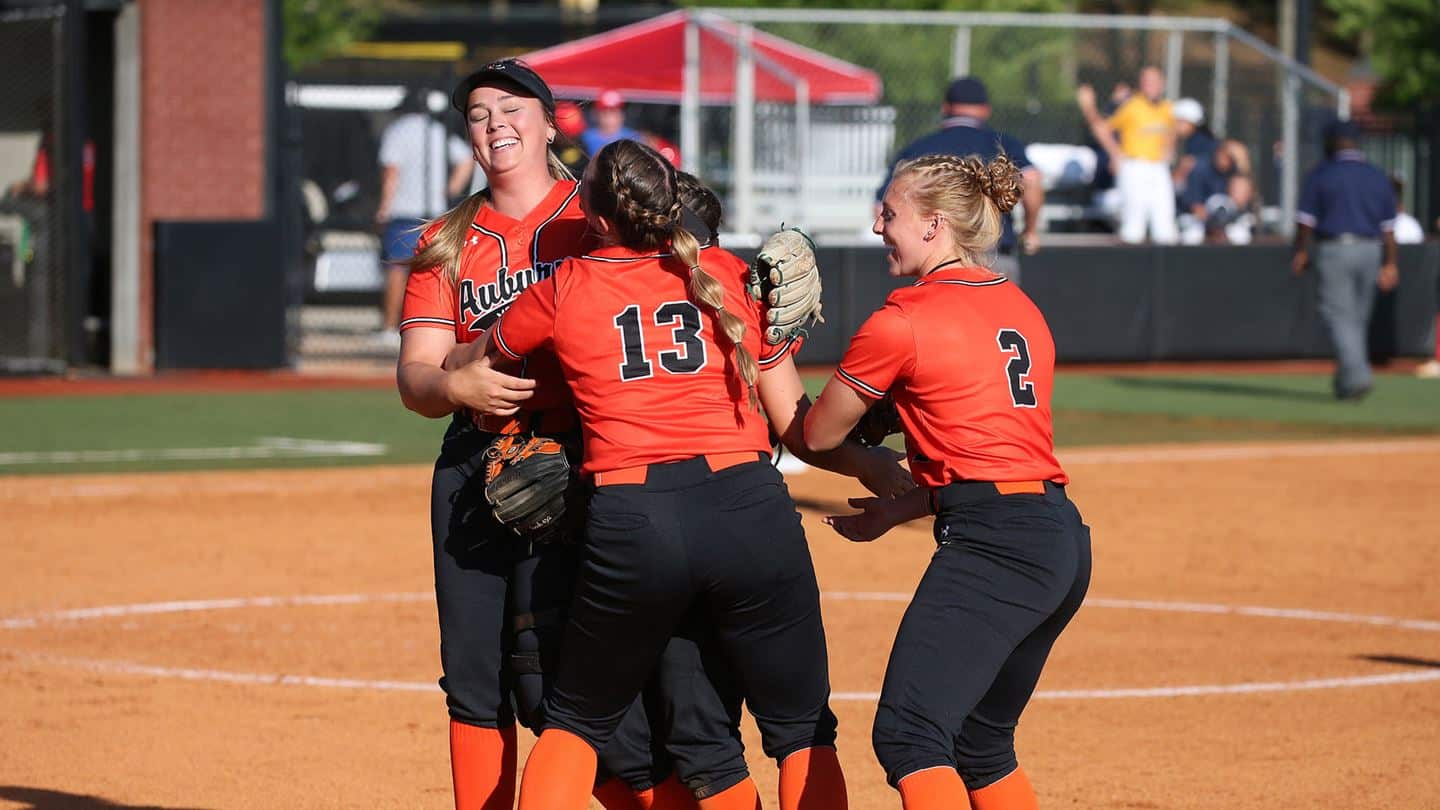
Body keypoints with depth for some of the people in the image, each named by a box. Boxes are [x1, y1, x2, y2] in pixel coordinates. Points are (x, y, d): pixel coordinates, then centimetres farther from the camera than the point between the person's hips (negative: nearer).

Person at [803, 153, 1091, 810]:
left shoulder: (901, 321, -5)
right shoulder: (1022, 310, 19)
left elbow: (816, 434, 6)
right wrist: (900, 509, 26)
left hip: (992, 546, -9)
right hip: (1063, 540, 9)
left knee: (908, 734, -19)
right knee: (981, 746, 21)